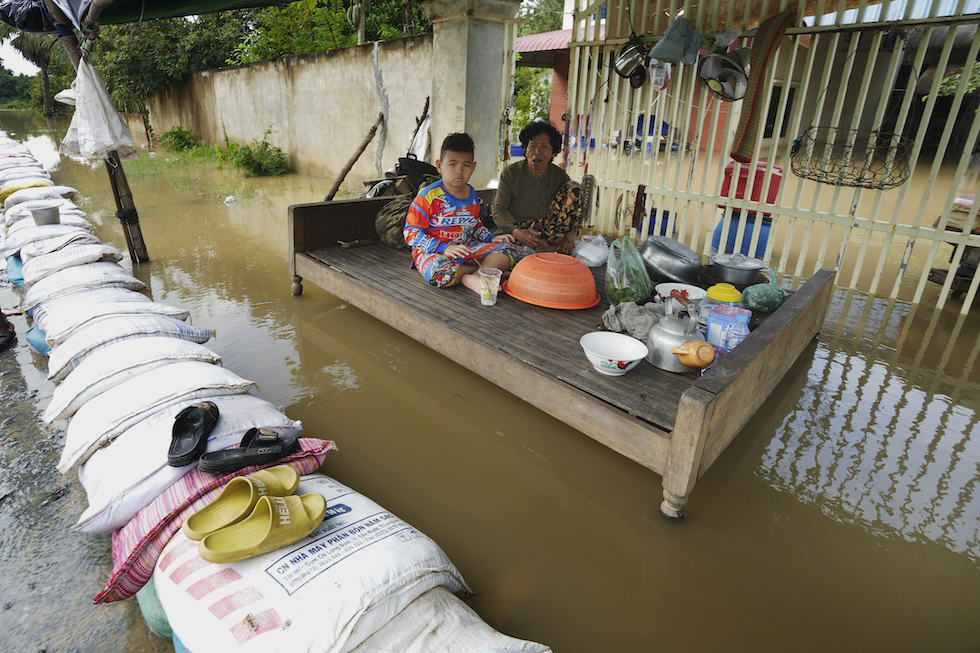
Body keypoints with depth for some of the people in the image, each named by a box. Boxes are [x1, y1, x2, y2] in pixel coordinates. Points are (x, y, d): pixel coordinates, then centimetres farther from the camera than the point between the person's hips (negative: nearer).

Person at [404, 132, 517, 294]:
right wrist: (443, 248, -26)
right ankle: (489, 269, -21)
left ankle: (472, 278, -34)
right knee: (440, 271, -41)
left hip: (467, 248, 6)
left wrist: (491, 238, 5)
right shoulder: (428, 196, -12)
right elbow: (411, 233, -14)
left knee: (508, 250, -10)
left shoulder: (472, 194, 10)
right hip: (432, 253, -6)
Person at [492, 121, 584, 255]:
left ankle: (556, 241, -19)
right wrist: (516, 232, -29)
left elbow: (576, 208, 2)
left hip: (549, 228, 3)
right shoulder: (510, 173, -5)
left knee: (574, 186, -12)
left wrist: (572, 233, -20)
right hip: (519, 227, -2)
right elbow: (498, 209, -9)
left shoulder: (559, 176, 1)